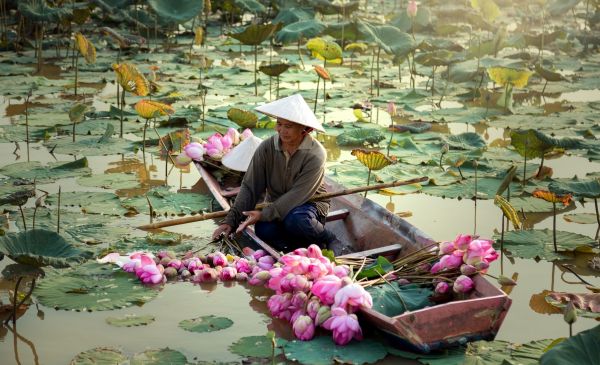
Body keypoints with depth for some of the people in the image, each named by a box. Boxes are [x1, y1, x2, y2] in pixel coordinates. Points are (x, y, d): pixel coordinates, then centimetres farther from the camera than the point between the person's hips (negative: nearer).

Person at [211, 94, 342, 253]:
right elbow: (249, 187, -8)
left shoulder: (315, 155, -21)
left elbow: (297, 195, -24)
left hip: (310, 204, -3)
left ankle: (329, 239, -8)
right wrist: (231, 221, -18)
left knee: (295, 220, -36)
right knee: (264, 230, -28)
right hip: (277, 206, 3)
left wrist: (263, 214, -30)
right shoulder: (266, 148, -10)